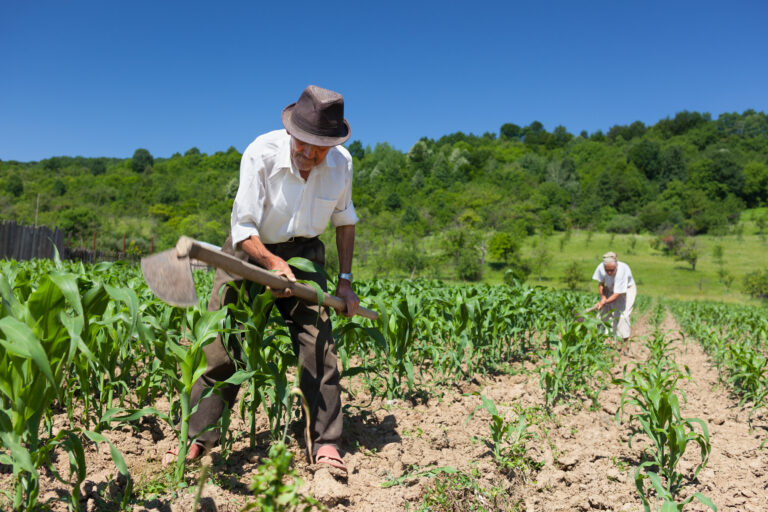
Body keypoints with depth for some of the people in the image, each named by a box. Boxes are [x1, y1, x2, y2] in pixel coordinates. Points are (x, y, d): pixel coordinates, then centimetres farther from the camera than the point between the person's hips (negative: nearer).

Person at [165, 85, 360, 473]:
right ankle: (198, 436, 8)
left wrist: (345, 280, 3)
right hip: (251, 250, -2)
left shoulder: (341, 164, -11)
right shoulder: (261, 154, -23)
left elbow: (344, 219, 7)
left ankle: (325, 443, -2)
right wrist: (274, 264, -37)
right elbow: (243, 228, -20)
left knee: (318, 341, -11)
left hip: (302, 252, 2)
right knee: (221, 341, -8)